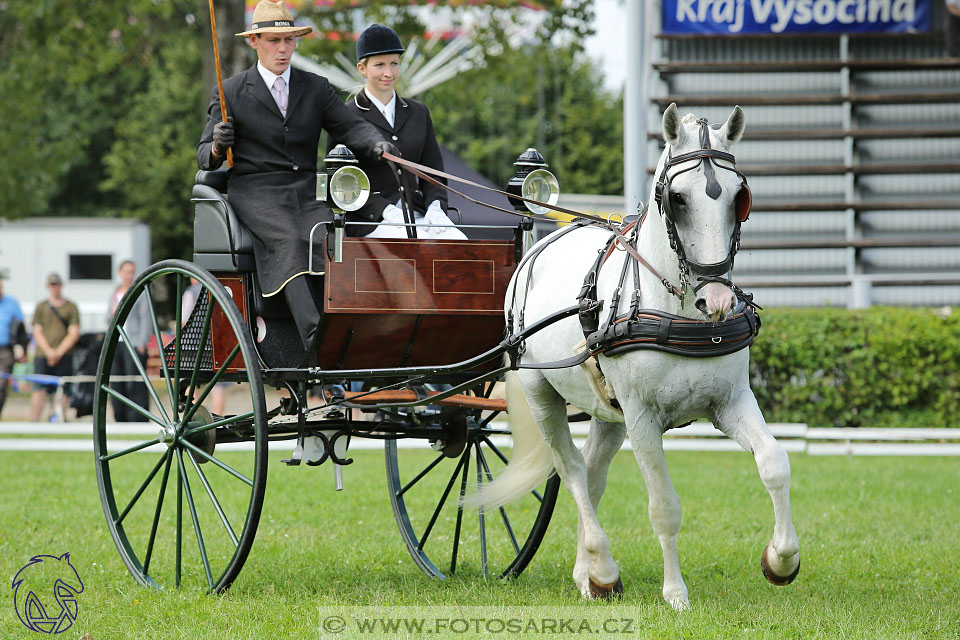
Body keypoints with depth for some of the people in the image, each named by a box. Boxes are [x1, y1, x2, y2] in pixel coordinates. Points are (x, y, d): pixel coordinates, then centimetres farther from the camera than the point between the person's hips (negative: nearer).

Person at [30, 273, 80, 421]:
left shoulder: (71, 307, 8)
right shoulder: (41, 307, 13)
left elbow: (74, 333, 2)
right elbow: (37, 332, 7)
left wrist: (59, 352, -9)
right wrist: (49, 351, -8)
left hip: (64, 355, -1)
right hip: (43, 354, 1)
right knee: (39, 389, -9)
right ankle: (34, 422, -9)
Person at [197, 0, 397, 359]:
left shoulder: (316, 88, 18)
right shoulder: (230, 92, 10)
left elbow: (349, 126, 5)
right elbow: (204, 158, 9)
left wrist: (376, 144, -17)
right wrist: (218, 146, -16)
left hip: (306, 192, 4)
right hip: (255, 192, -4)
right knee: (289, 242, -32)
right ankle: (314, 338, -46)